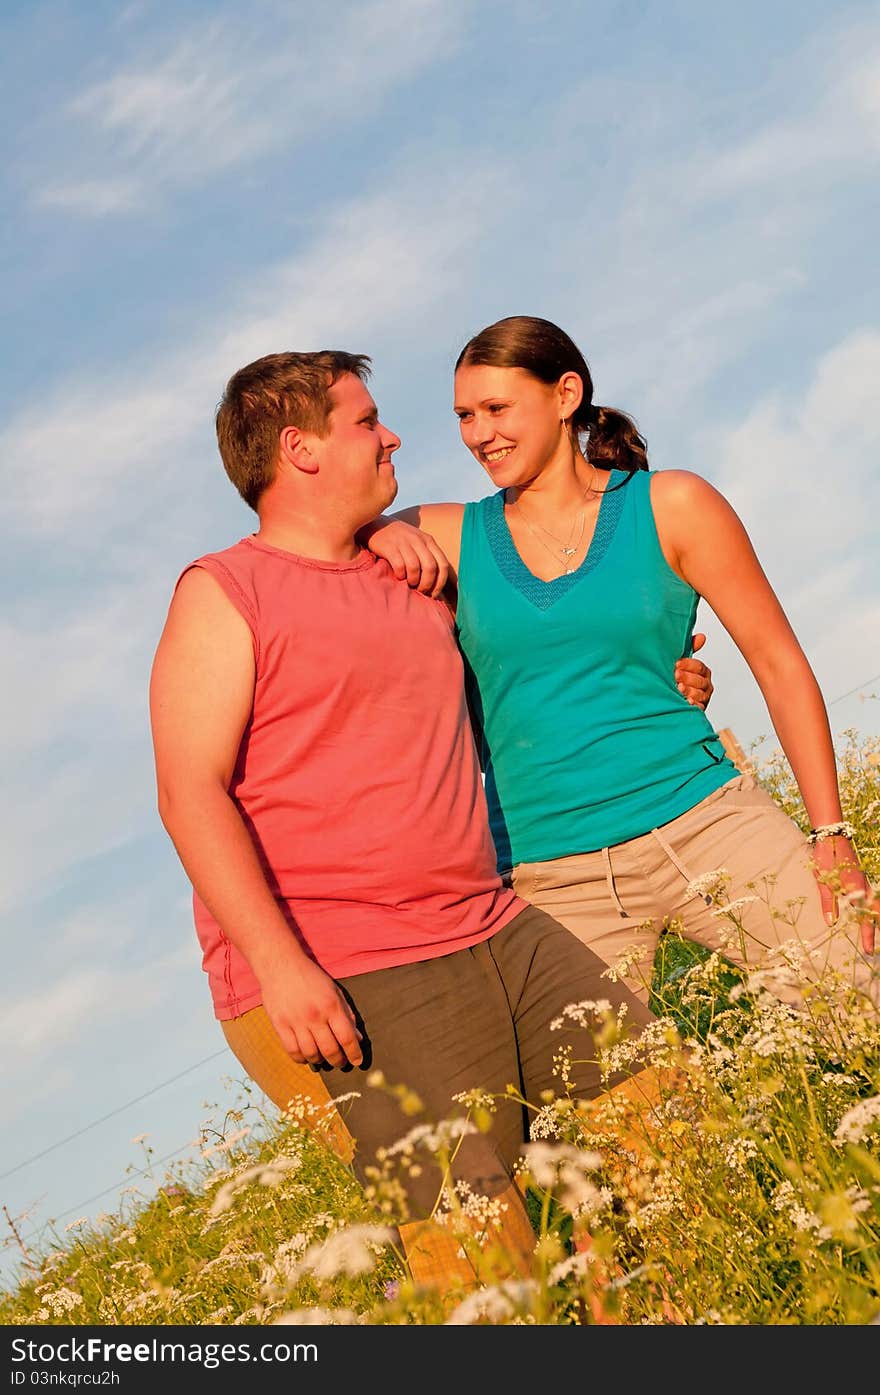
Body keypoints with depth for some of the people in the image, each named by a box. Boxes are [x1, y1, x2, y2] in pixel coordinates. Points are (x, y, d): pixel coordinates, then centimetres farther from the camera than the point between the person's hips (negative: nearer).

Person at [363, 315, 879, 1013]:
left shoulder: (670, 505, 2)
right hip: (548, 875, 1)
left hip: (705, 823, -1)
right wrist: (381, 530, -14)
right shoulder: (449, 537, 7)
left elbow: (780, 665, 3)